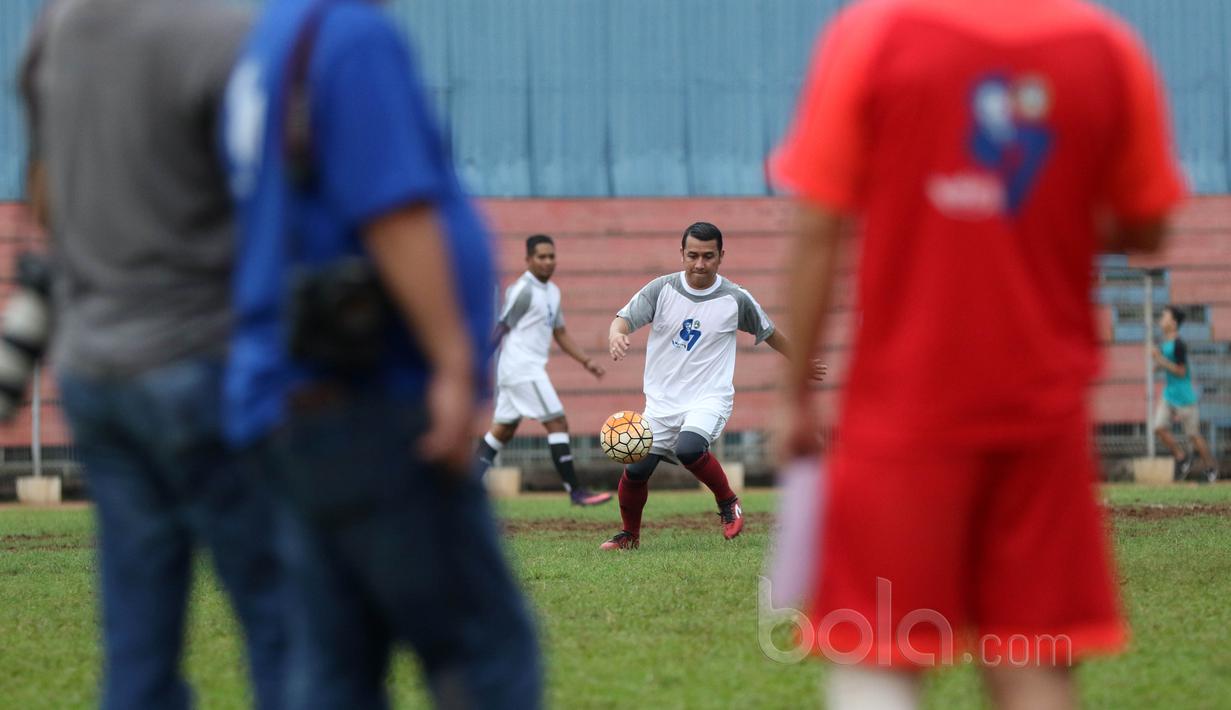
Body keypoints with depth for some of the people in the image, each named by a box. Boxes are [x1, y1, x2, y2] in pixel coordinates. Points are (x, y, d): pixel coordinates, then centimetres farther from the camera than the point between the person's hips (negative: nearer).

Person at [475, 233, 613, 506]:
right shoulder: (522, 290, -12)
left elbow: (560, 333, 23)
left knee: (504, 430, 13)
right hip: (522, 368, -10)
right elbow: (500, 328, -13)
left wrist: (586, 361, 15)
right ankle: (575, 491, -10)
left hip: (533, 369, 10)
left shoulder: (552, 292, 16)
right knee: (557, 424, -10)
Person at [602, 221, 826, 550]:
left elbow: (768, 332, 13)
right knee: (635, 469, -4)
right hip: (662, 400, 3)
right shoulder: (662, 289, -3)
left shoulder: (736, 300, -4)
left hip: (710, 397, -3)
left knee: (689, 448, -32)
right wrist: (617, 335, -34)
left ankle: (728, 503, -6)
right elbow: (624, 318, -10)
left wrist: (800, 362, 26)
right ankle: (629, 534, 23)